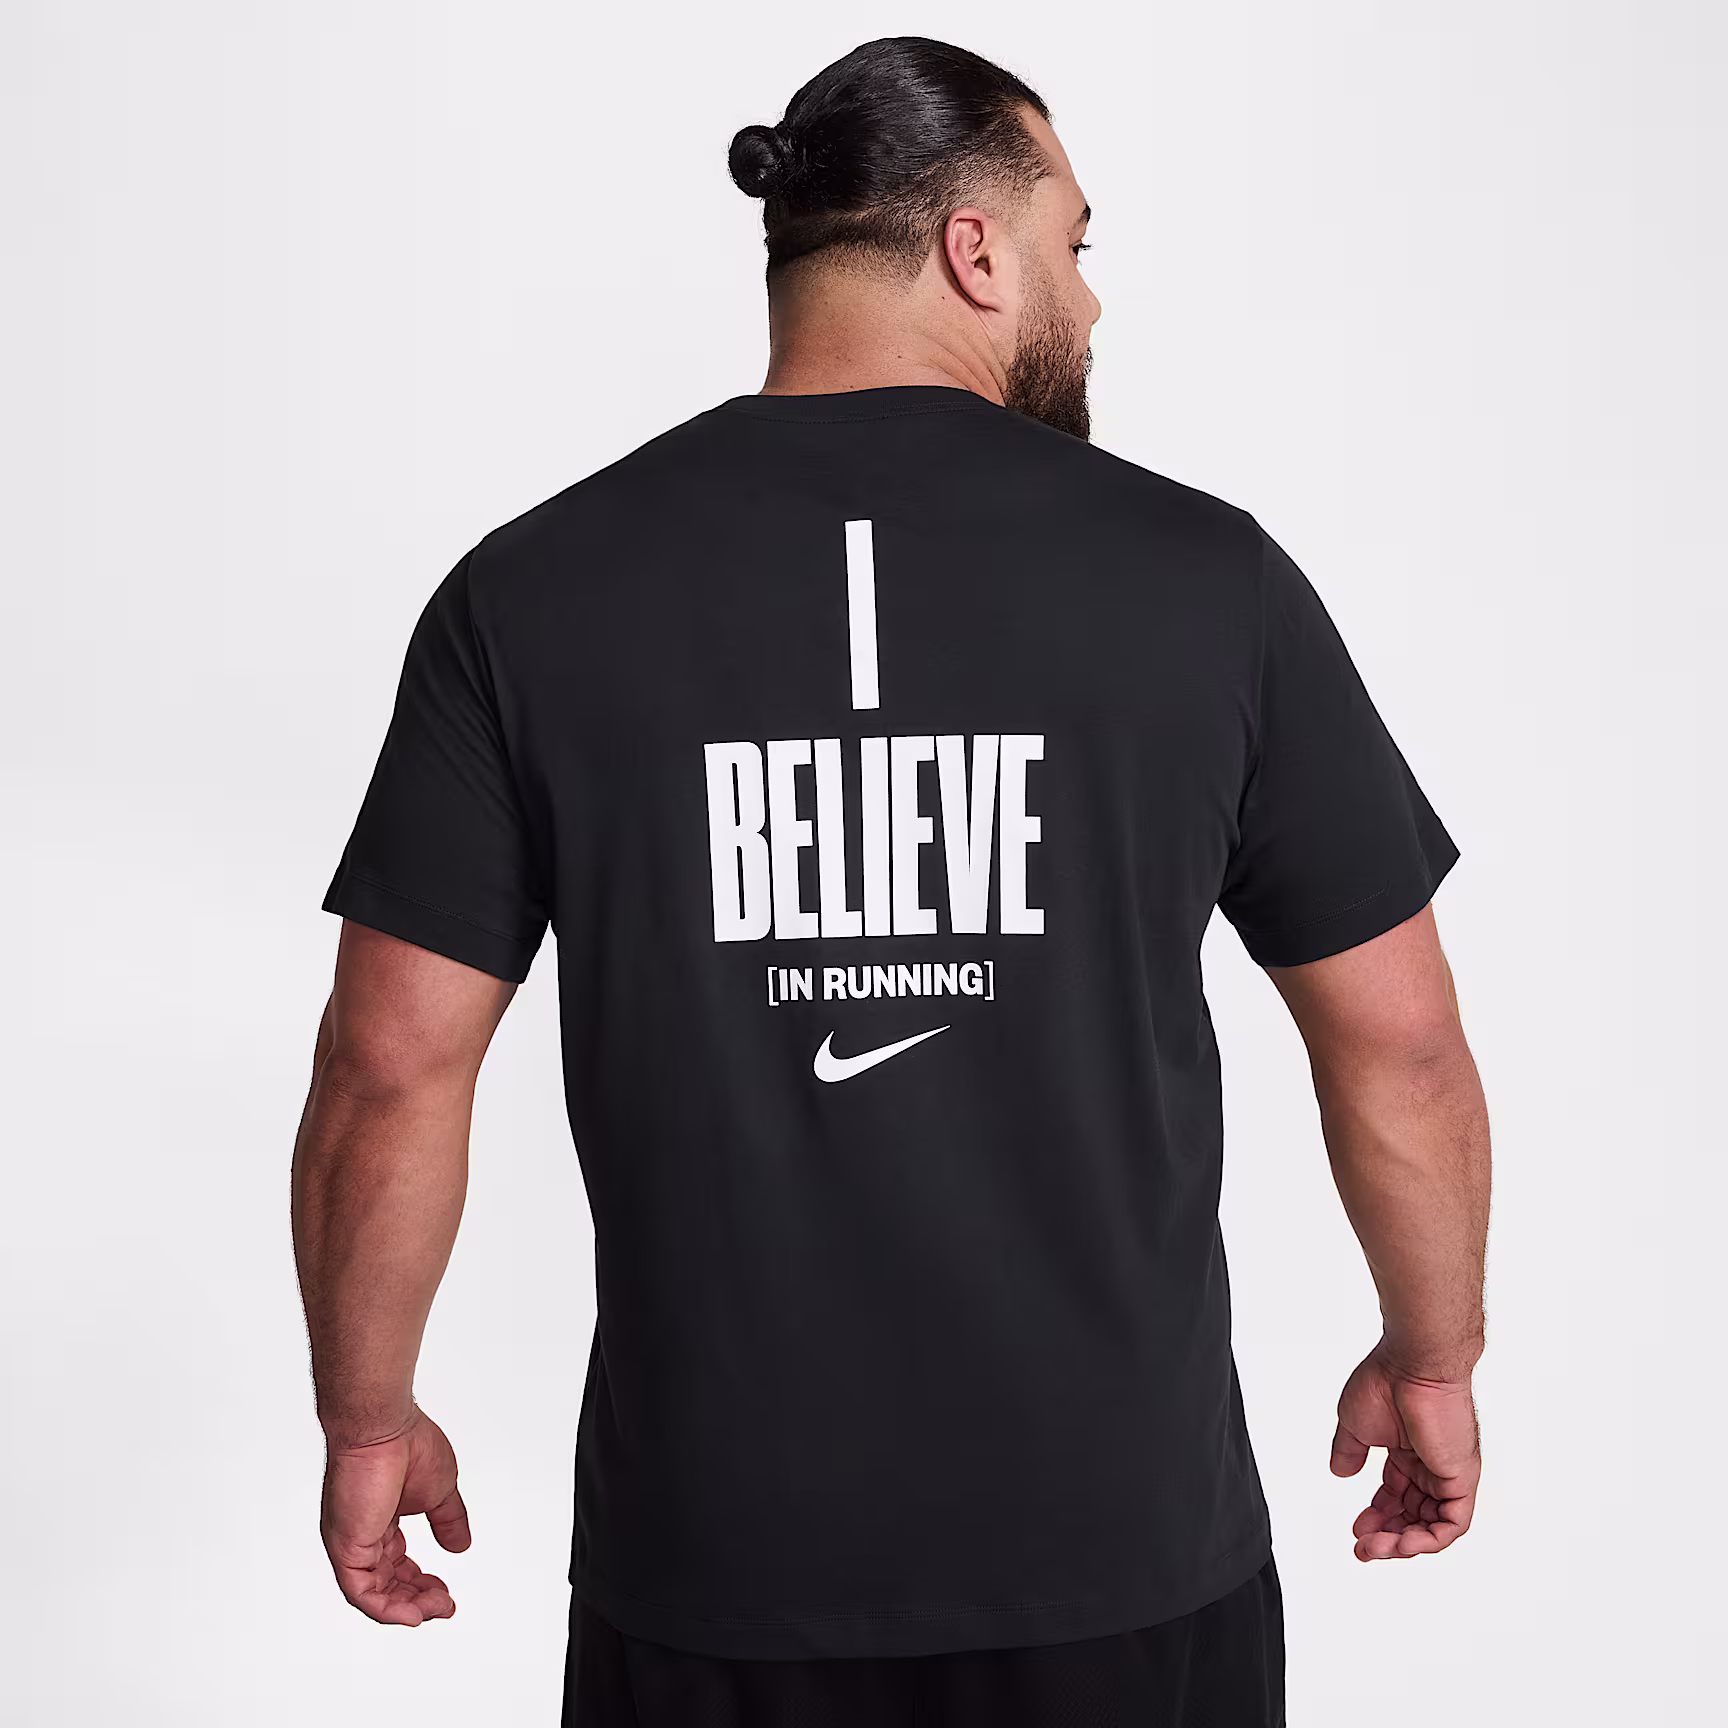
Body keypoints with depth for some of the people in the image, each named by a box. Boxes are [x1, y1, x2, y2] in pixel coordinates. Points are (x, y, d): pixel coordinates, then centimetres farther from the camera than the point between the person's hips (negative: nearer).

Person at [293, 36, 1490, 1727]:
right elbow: (1400, 1044, -2)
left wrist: (368, 1417, 9)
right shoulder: (1205, 573, -6)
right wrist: (1432, 1362, 14)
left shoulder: (531, 591, -5)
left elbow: (389, 1072, -5)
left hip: (709, 1556, 1)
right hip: (1124, 1546, 0)